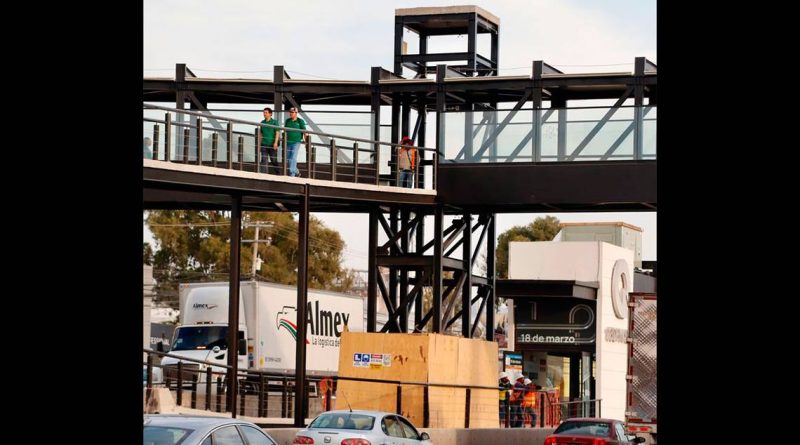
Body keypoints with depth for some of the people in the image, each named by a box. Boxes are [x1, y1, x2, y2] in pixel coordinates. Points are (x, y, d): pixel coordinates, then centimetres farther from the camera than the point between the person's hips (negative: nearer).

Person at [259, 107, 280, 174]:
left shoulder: (274, 122, -2)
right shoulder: (262, 122, 11)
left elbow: (277, 133, -9)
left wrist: (275, 142, -19)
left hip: (272, 145, -3)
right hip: (264, 145, 3)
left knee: (274, 160, 5)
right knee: (264, 160, -8)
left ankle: (277, 174, 23)